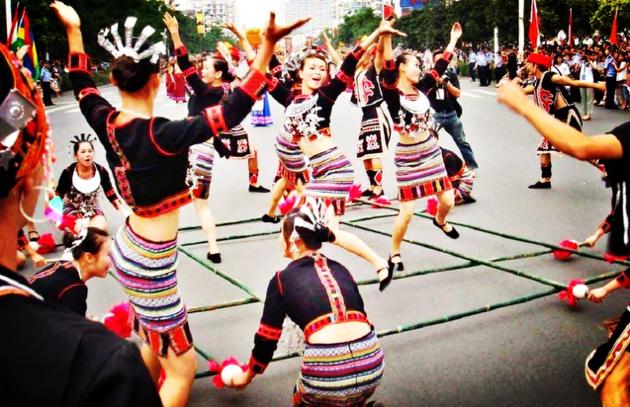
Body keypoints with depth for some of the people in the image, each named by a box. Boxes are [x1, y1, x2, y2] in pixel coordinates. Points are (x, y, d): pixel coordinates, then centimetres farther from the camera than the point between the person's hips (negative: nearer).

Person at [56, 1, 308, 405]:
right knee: (181, 367, 6)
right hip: (149, 263, -9)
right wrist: (268, 45, -34)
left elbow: (82, 84, 17)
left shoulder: (106, 122, -4)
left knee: (154, 346, 28)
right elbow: (232, 110, -32)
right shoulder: (161, 135, -27)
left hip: (129, 249, 9)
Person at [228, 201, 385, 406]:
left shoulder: (281, 280, 6)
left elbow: (266, 340, 13)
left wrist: (246, 377, 31)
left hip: (327, 373, -3)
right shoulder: (341, 270, 15)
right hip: (372, 364, 4)